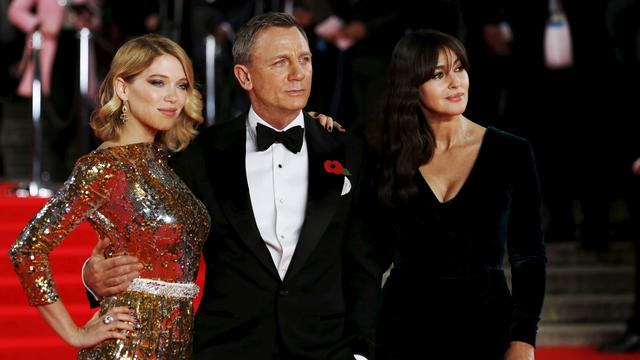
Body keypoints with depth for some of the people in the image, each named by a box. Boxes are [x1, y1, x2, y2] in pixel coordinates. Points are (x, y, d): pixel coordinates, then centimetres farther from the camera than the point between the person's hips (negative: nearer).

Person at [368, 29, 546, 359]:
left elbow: (529, 256, -1)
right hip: (404, 324, 1)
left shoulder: (511, 153, -2)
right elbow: (378, 253, 2)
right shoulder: (389, 156, 1)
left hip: (485, 322, -1)